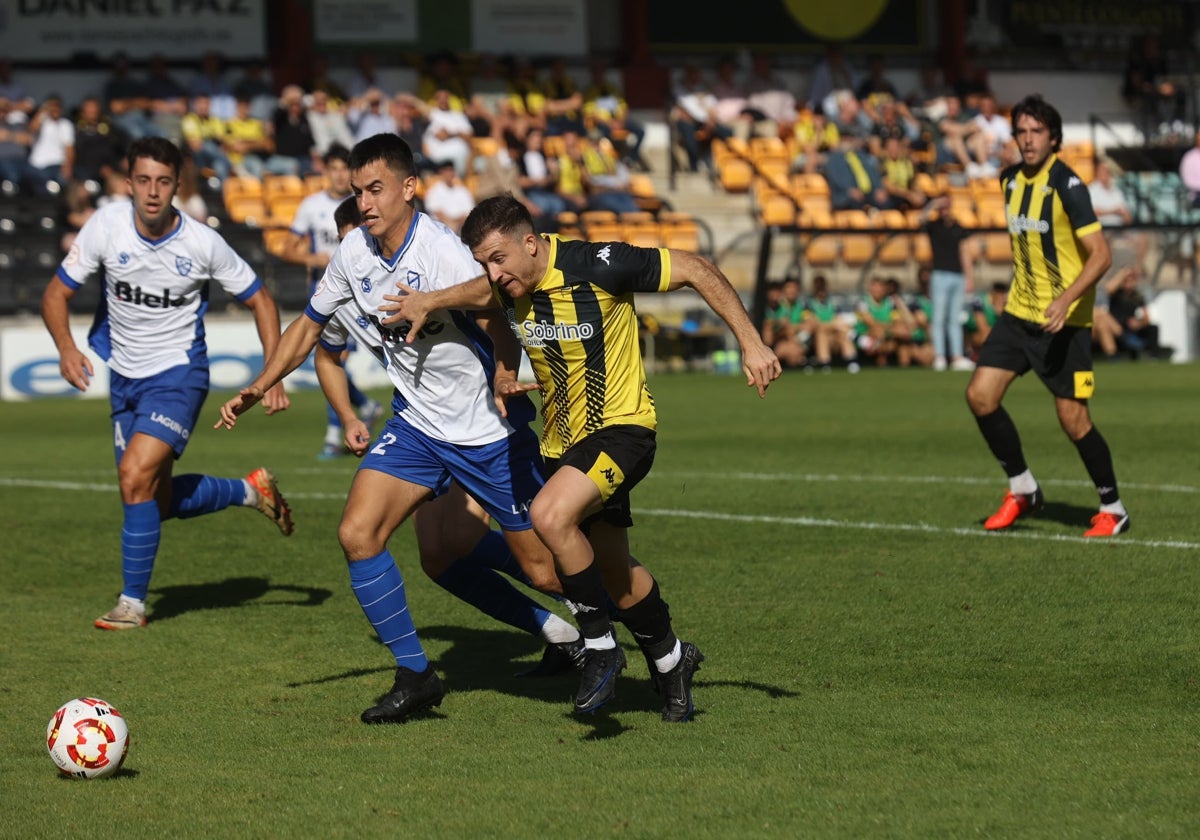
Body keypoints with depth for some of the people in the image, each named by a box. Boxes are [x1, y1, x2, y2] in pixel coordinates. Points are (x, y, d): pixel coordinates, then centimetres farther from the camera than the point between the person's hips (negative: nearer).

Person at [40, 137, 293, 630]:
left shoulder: (202, 244, -15)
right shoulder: (106, 226, -11)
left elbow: (259, 300, -2)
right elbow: (57, 293, -4)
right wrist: (66, 347, -23)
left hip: (178, 373, -4)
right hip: (125, 378, 5)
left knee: (136, 477, -22)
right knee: (158, 502, 10)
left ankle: (133, 602, -9)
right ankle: (251, 489, 36)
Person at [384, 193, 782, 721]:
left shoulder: (596, 267, -24)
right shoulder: (509, 283, -6)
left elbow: (695, 270, -15)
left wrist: (751, 343, -16)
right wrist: (430, 302, 6)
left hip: (621, 426, -7)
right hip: (562, 440, 7)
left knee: (550, 515, -30)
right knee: (614, 574, 16)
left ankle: (600, 646, -14)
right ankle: (670, 662, 40)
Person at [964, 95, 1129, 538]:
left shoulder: (1067, 185, -16)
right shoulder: (1010, 180, 6)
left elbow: (1100, 254, -20)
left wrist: (1066, 299, -31)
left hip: (1063, 320, -7)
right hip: (1019, 313, 7)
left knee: (1073, 419, -5)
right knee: (980, 394, -5)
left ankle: (1113, 509, 13)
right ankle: (1022, 489, 12)